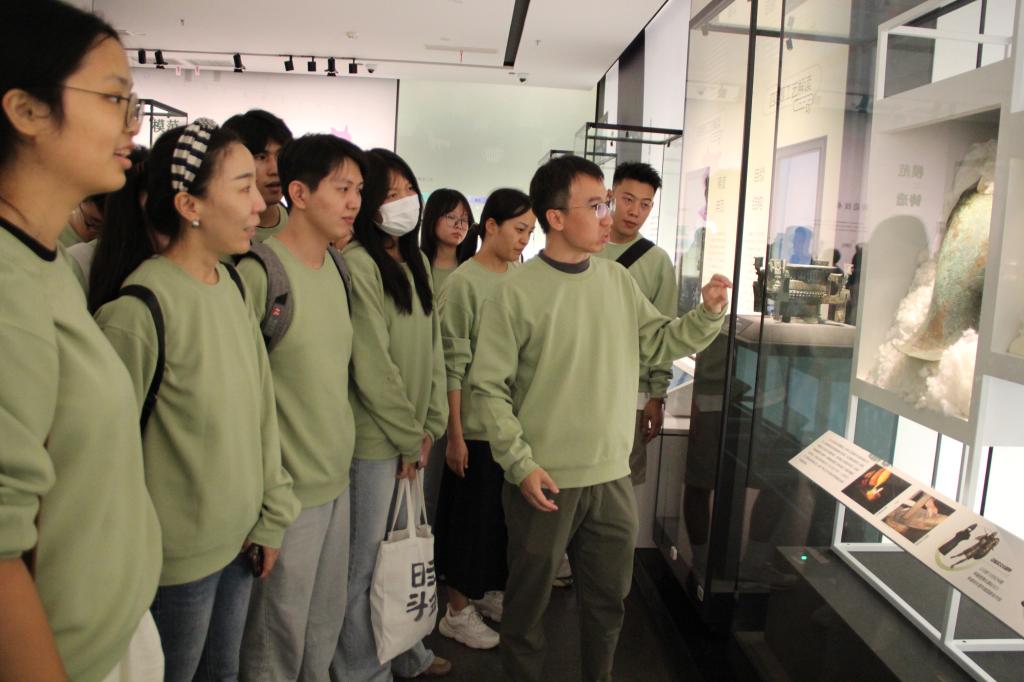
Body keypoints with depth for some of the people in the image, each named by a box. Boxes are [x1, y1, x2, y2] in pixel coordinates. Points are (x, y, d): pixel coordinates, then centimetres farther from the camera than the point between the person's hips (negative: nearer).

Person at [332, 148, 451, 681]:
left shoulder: (416, 261, 9)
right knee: (365, 560, 8)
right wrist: (410, 436, -11)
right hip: (374, 439, -7)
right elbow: (371, 367, -19)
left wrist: (431, 423, 3)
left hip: (409, 437, 8)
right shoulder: (358, 264, -17)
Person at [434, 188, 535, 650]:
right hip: (478, 426, -6)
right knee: (472, 517, 7)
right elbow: (453, 366, -13)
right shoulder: (463, 283, -13)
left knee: (508, 513, 17)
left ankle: (490, 592, 38)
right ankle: (457, 611, 26)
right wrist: (454, 435, -13)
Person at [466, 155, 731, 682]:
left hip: (612, 477, 5)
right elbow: (489, 387, -12)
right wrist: (522, 465, -17)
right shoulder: (516, 292, -13)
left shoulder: (617, 280, 3)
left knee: (608, 598, 21)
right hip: (545, 480, -5)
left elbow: (660, 344, 9)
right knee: (528, 600, 14)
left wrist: (708, 312, -6)